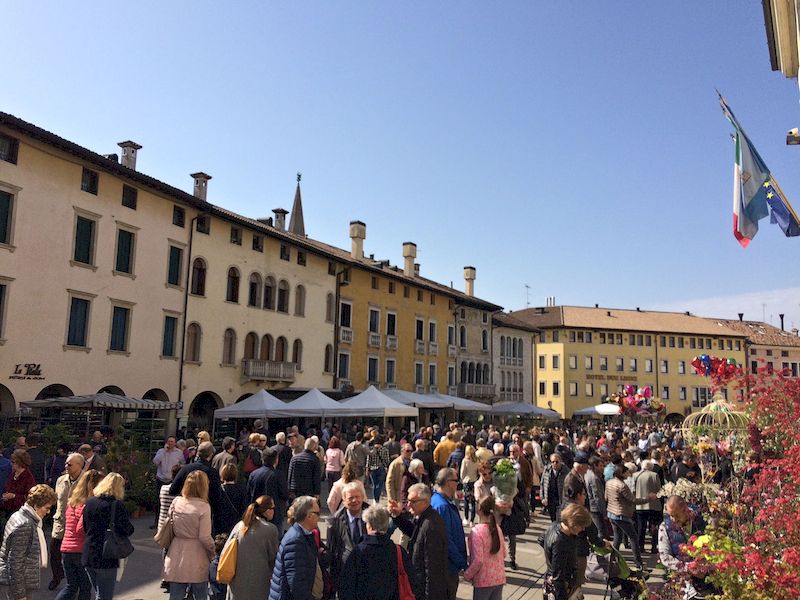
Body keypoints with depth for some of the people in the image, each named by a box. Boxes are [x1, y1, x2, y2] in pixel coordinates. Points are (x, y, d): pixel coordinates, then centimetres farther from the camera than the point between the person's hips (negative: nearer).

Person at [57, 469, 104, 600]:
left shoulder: (72, 501, 8)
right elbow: (81, 529, -22)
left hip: (66, 549, 7)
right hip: (83, 551, -7)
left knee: (71, 586, 19)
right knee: (85, 588, 11)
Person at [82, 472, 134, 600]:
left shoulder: (89, 502, 3)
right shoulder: (117, 505, -15)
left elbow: (85, 527, 12)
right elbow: (128, 530, -13)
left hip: (88, 556, 7)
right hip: (107, 559, -6)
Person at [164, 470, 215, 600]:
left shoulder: (176, 502, -2)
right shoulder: (203, 507, -15)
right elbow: (204, 537, -14)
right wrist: (212, 550, 1)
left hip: (176, 555, 4)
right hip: (196, 557, -4)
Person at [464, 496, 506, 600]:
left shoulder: (476, 531, -19)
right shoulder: (497, 528, 1)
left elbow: (478, 561, -21)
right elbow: (503, 554, 10)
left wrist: (467, 575, -7)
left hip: (484, 581, -6)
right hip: (499, 578, 6)